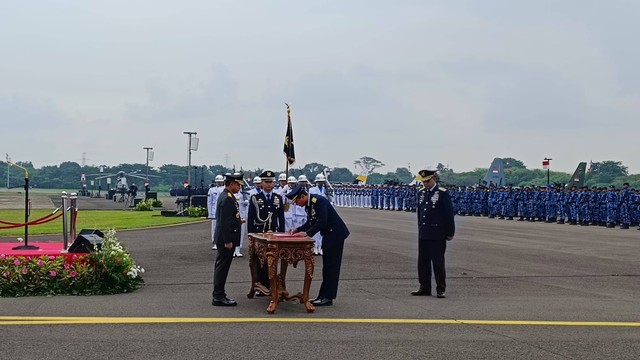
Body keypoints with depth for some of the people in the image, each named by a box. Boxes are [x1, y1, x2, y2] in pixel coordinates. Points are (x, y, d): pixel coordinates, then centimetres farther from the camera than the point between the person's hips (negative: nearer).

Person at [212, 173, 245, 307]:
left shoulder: (225, 196, 13)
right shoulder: (227, 199, -19)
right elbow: (224, 222, -23)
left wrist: (238, 220, 13)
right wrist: (228, 241, -22)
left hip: (224, 238, 11)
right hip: (226, 238, -11)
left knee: (221, 267, 14)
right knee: (222, 267, -5)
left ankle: (219, 295, 22)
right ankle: (218, 297, 0)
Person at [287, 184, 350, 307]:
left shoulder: (319, 201, -22)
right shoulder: (309, 204, 7)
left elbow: (322, 222, -28)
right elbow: (310, 223, 13)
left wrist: (307, 234, -26)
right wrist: (298, 230, 0)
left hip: (335, 234, -10)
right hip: (328, 235, 10)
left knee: (331, 266, -7)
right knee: (327, 266, 13)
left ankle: (327, 297, -4)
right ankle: (323, 296, 19)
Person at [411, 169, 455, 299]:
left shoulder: (442, 193, -8)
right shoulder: (421, 193, 11)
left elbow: (449, 214, -7)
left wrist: (450, 233, -6)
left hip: (437, 236, -6)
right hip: (423, 234, 6)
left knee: (438, 262, 0)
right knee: (423, 262, 10)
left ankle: (440, 289, 9)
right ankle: (425, 288, 19)